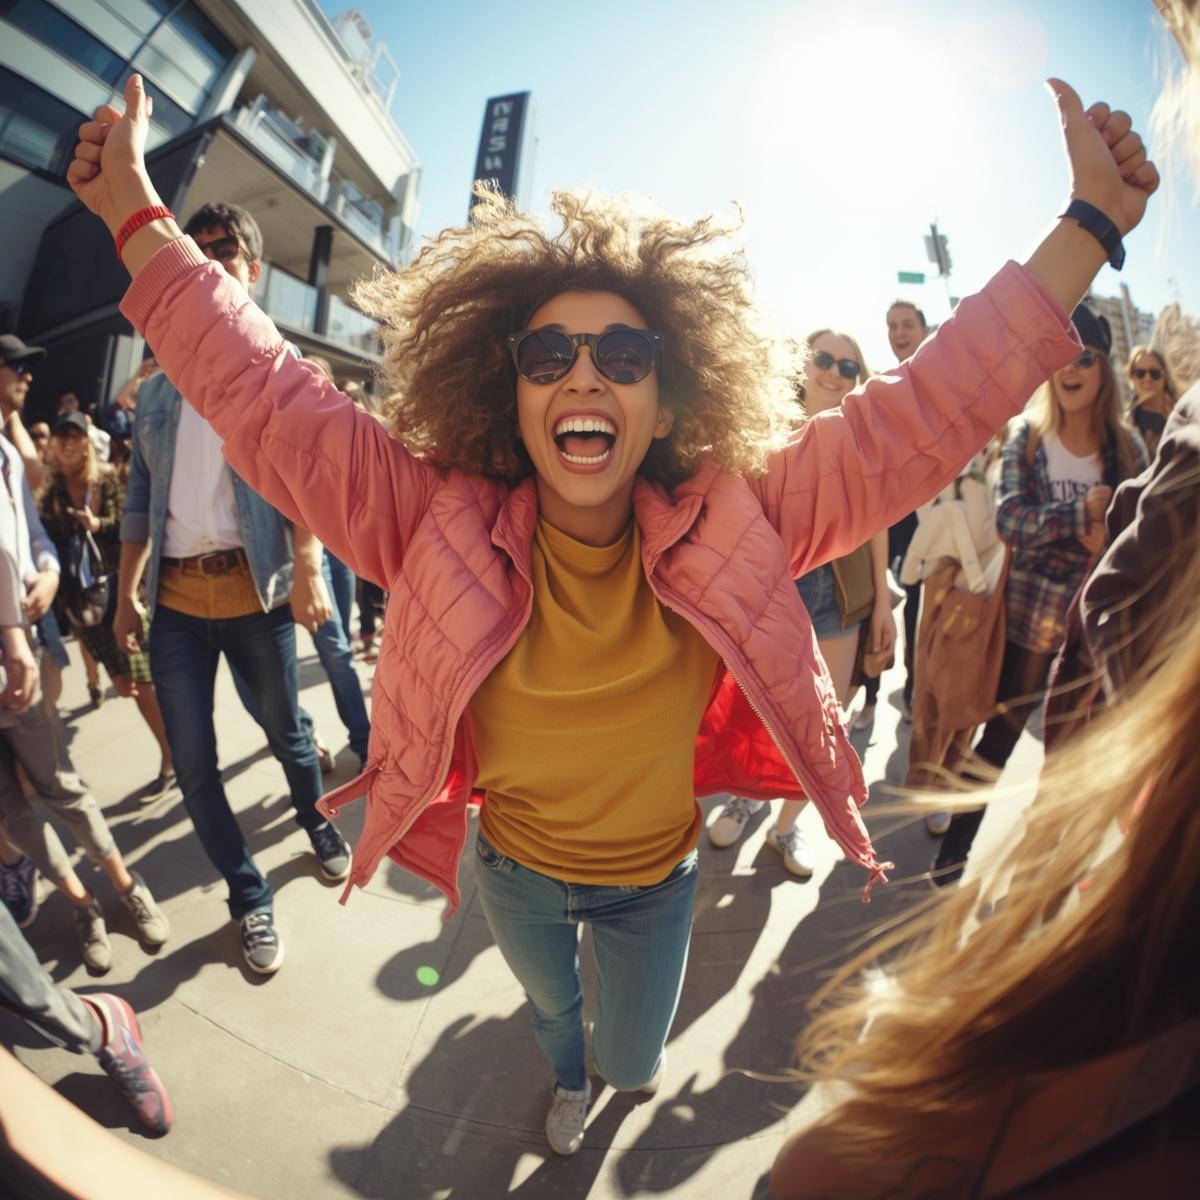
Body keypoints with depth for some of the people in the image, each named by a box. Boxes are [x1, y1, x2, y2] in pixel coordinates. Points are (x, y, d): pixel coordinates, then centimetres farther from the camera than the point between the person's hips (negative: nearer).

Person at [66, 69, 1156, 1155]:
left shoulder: (732, 525, -25)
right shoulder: (446, 526, -26)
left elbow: (924, 417, -25)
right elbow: (269, 403, -24)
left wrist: (1089, 224, -25)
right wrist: (140, 216, -25)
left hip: (652, 884, 0)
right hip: (513, 874, 1)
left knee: (633, 1063, 28)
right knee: (552, 1008, 35)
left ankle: (622, 1053, 70)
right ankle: (568, 1080, 76)